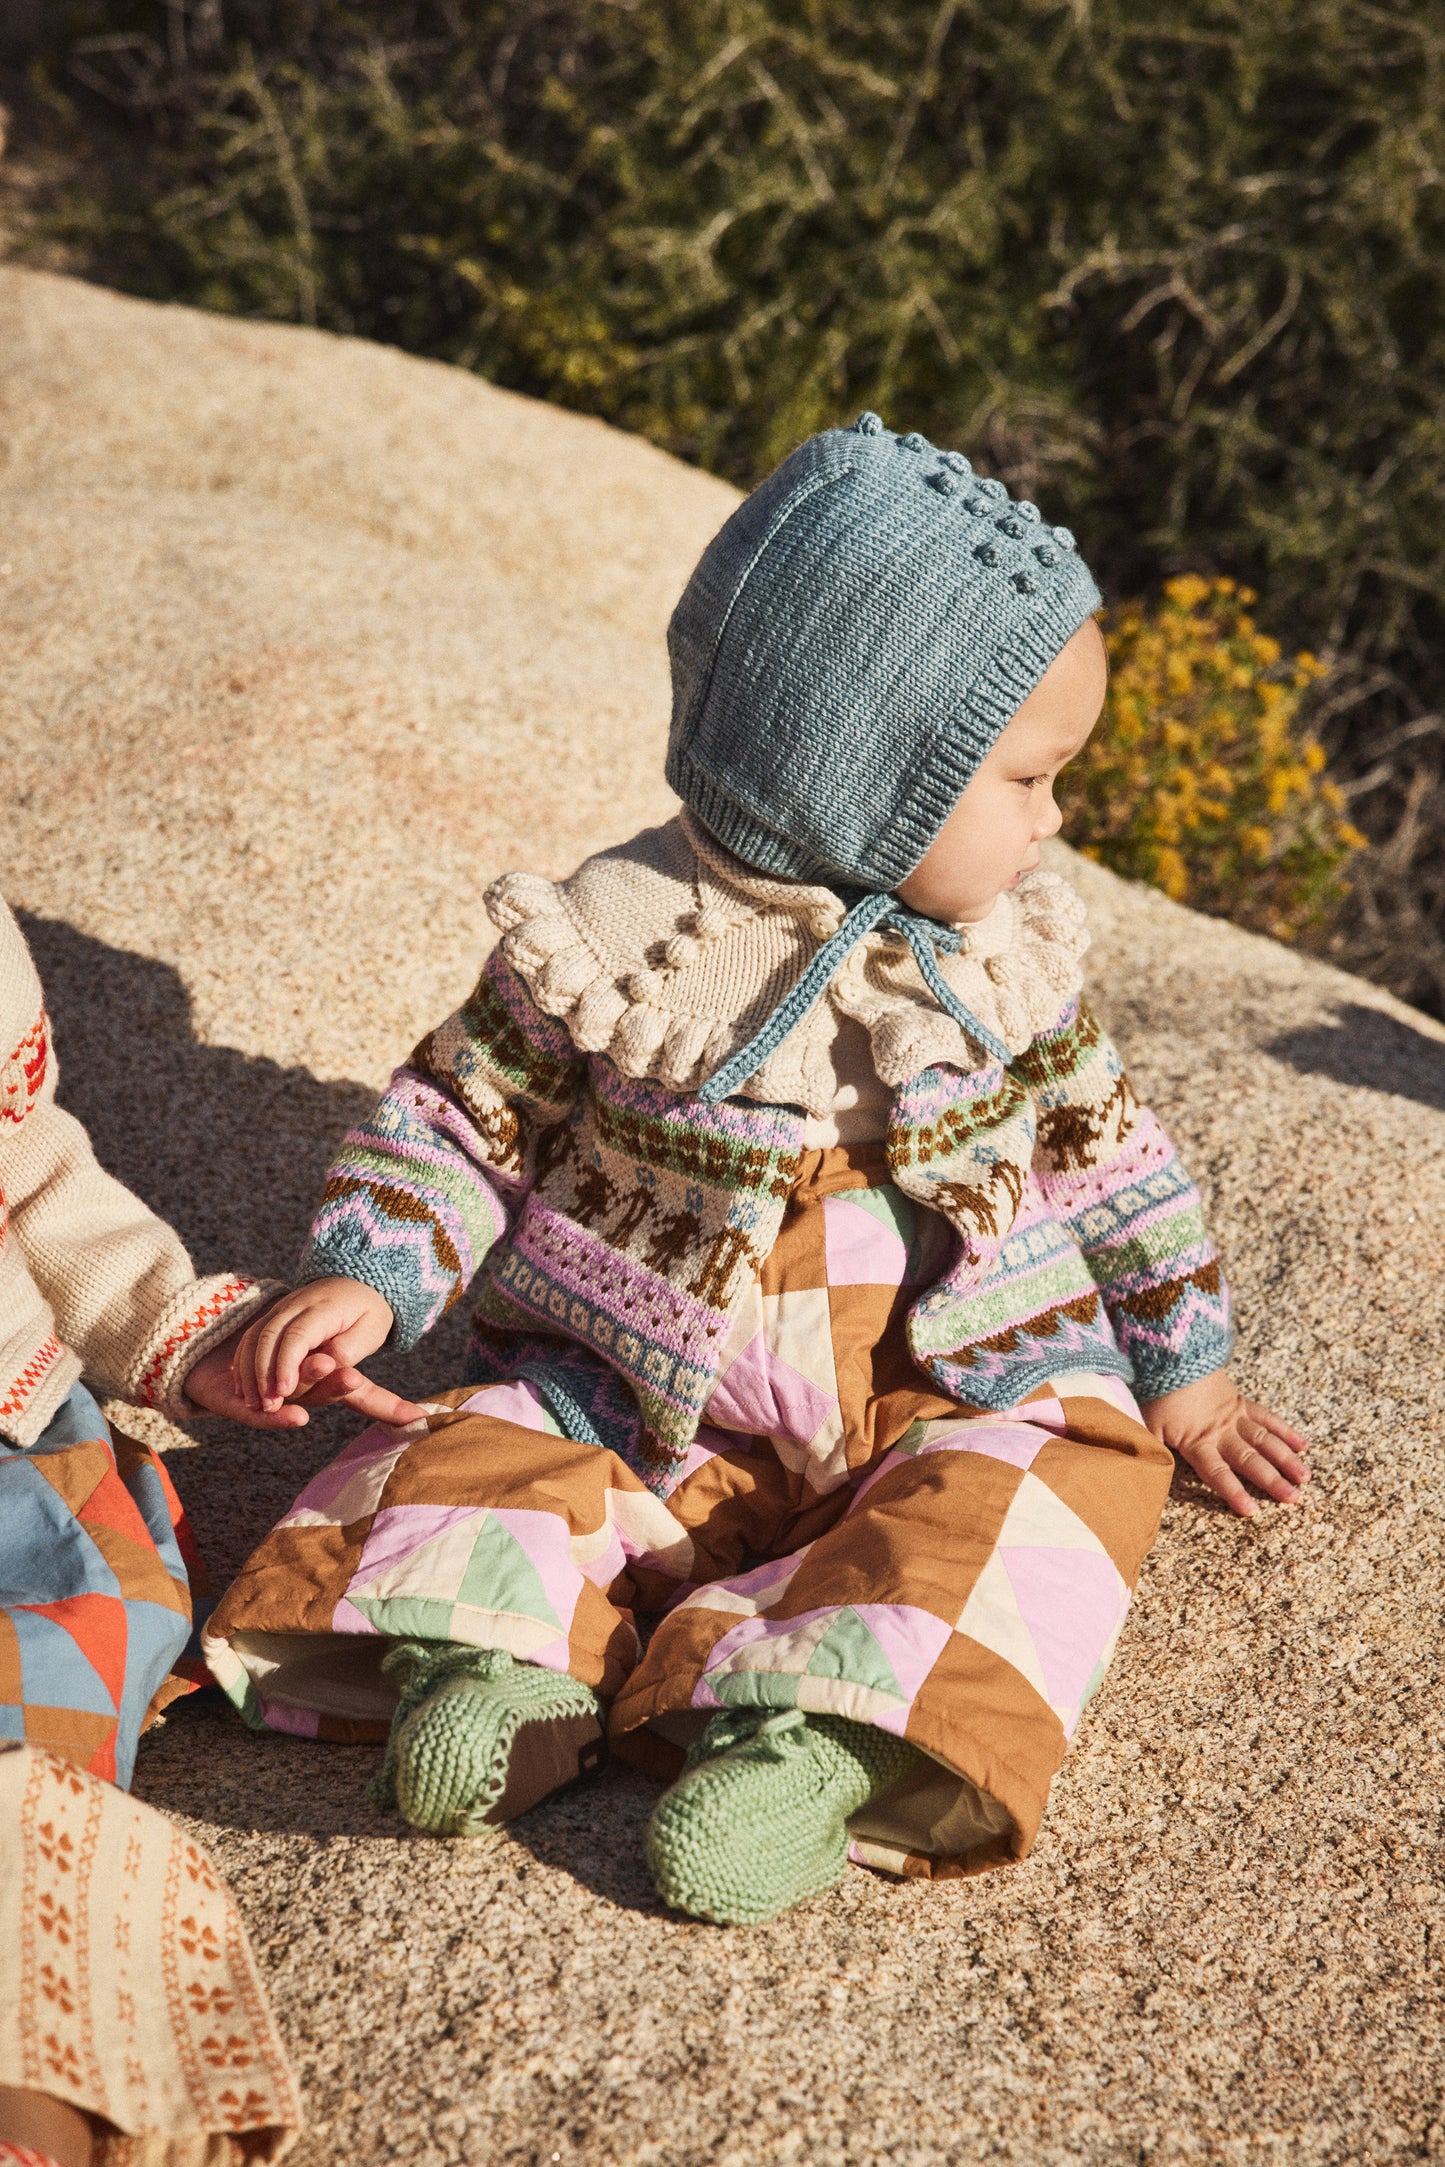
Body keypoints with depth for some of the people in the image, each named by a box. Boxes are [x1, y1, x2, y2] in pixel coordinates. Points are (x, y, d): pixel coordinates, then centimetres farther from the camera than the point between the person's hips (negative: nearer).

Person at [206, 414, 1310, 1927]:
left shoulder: (1008, 947, 2)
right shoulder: (616, 938, -10)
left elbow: (1098, 1144, 14)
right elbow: (464, 1115, 0)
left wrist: (1184, 1373, 16)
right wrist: (366, 1279, -16)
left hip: (953, 1387, 1)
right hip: (653, 1400, 0)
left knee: (1051, 1481, -29)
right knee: (475, 1455, -21)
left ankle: (821, 1731, -41)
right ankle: (483, 1656, -40)